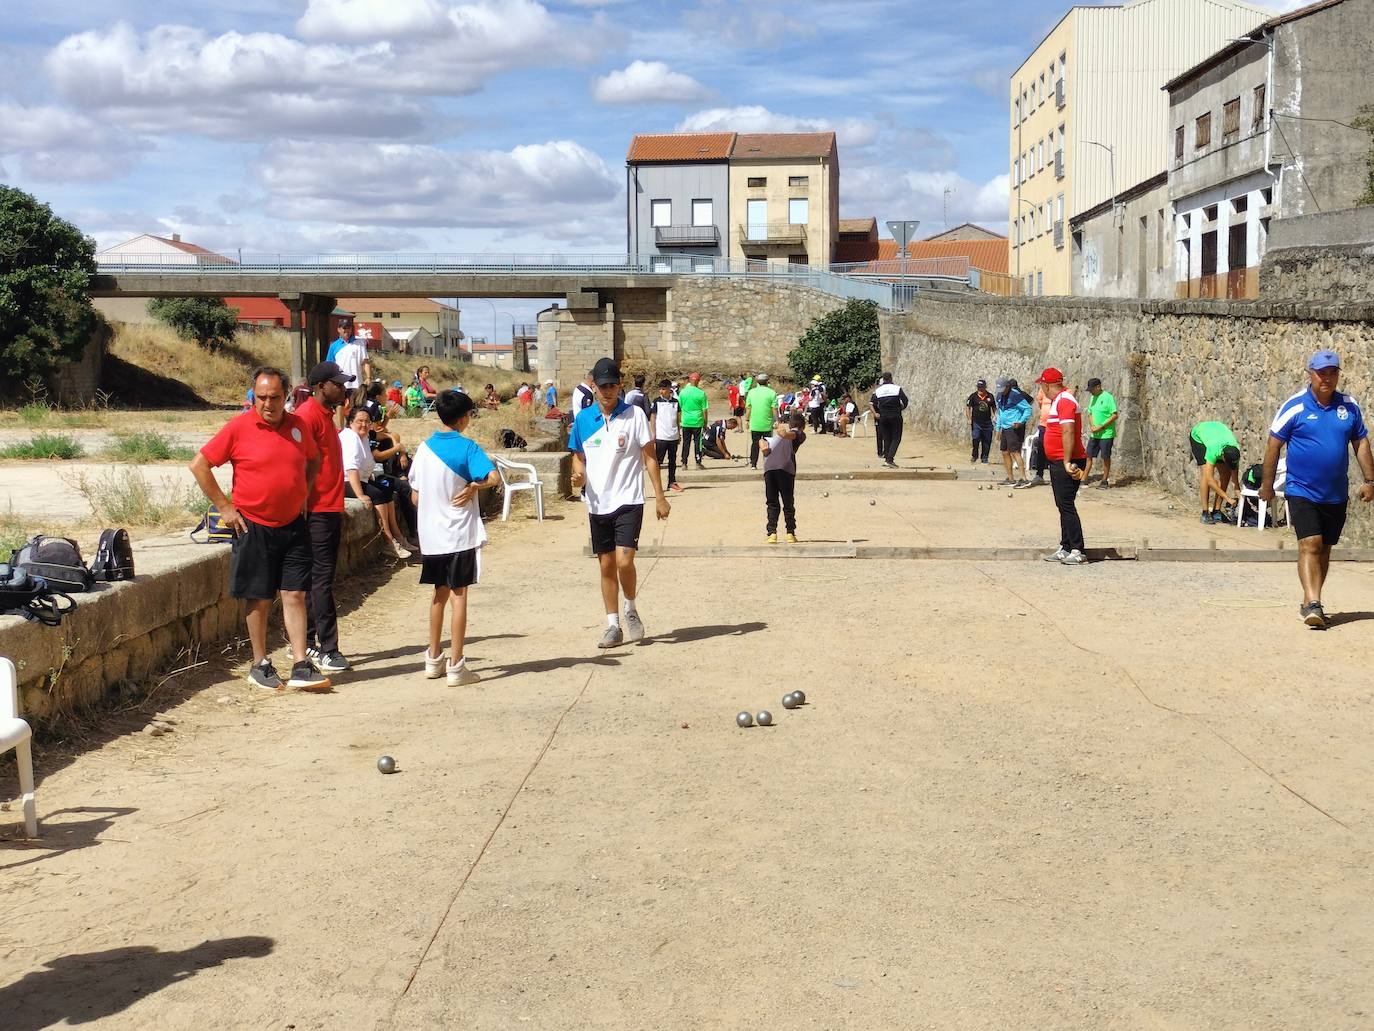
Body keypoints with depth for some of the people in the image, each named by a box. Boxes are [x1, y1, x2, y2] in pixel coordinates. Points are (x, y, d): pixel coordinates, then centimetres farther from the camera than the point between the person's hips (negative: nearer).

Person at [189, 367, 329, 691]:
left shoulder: (298, 425, 4)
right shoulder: (239, 427, -9)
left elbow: (313, 459, 24)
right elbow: (199, 464, -7)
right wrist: (224, 506, -8)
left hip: (293, 526, 3)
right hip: (254, 527, -3)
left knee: (295, 594, 1)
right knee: (259, 599, 5)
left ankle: (300, 666, 2)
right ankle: (260, 665, 17)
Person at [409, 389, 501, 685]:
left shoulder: (424, 448, 5)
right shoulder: (466, 447, -10)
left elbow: (415, 496, 9)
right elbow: (494, 478, -24)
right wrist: (473, 486, -8)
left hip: (430, 535, 5)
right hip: (460, 535, -5)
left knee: (440, 593, 18)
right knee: (458, 596, -1)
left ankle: (434, 659, 25)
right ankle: (456, 667, 0)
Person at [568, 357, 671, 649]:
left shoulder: (634, 415, -5)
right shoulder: (583, 419, 4)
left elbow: (650, 457, -1)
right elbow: (578, 457, 14)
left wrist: (660, 497, -5)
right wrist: (578, 475, -10)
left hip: (628, 501, -4)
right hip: (597, 503, 4)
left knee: (624, 561, -15)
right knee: (606, 565, 8)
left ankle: (631, 611, 11)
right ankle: (613, 626, 19)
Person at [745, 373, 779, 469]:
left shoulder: (751, 392, 0)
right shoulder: (771, 393, -8)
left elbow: (748, 408, 3)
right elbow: (774, 409, -8)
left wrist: (747, 420, 12)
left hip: (754, 424, 2)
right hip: (767, 425, -2)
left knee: (755, 444, 11)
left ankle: (753, 464, 9)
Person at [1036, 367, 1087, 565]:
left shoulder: (1064, 401, -16)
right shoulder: (1058, 400, 16)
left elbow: (1068, 432, -24)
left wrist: (1067, 462, -27)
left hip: (1065, 463, -10)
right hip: (1057, 463, 10)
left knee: (1066, 506, -9)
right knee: (1063, 506, 13)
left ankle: (1077, 551, -7)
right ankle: (1065, 549, 18)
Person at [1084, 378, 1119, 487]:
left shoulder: (1108, 397, -12)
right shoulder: (1093, 398, 10)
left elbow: (1115, 415, -15)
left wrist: (1101, 427, -18)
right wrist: (1092, 426, -2)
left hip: (1106, 434, -7)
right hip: (1094, 434, 7)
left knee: (1105, 457, 2)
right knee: (1088, 456, 6)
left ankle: (1105, 481, 11)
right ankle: (1084, 479, 12)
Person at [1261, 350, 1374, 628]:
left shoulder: (1349, 406, 5)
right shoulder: (1294, 406, -7)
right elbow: (1274, 445, -2)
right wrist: (1267, 485, 0)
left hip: (1337, 495, 4)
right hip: (1302, 491, -4)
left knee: (1324, 549, 11)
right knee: (1310, 544, -16)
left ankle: (1310, 603, 23)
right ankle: (1312, 604, -22)